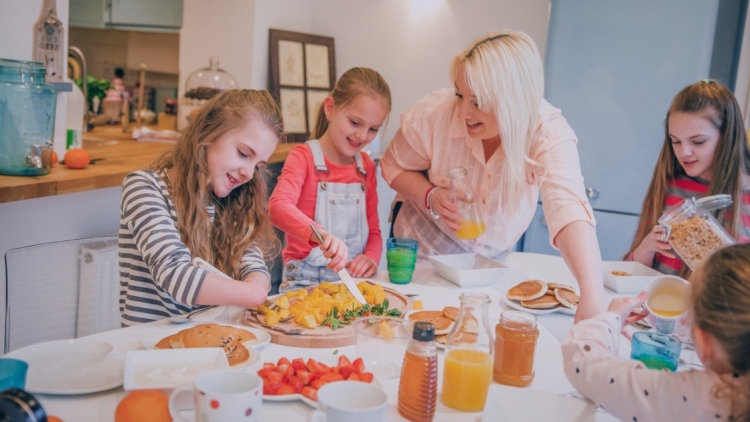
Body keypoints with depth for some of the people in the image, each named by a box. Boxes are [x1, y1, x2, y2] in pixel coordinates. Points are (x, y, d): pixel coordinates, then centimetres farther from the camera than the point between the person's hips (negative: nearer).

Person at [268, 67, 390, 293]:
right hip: (306, 280, -5)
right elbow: (278, 206, -23)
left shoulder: (366, 166, 13)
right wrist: (319, 233, -42)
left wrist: (371, 257, -5)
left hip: (353, 278, 5)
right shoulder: (303, 157, -4)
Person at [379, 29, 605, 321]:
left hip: (491, 260, 1)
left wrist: (592, 297, -58)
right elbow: (393, 166, -8)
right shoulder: (434, 114, -26)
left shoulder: (548, 132, -29)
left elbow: (568, 208, -43)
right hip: (423, 252, 0)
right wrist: (430, 195, -29)